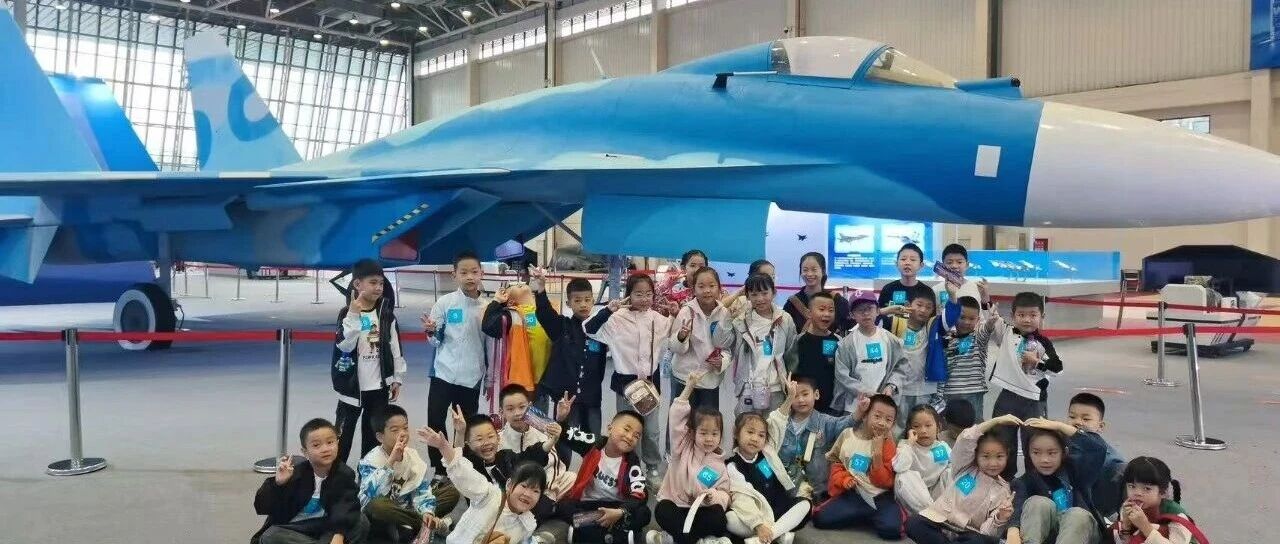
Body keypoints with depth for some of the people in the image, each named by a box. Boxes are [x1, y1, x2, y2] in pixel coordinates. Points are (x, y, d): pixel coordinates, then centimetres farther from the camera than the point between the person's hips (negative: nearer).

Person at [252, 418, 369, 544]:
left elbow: (345, 507, -22)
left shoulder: (344, 474, -7)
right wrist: (277, 483, -31)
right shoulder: (295, 474, -11)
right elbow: (262, 507, -13)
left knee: (361, 523, -23)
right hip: (294, 531, 0)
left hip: (327, 530, 0)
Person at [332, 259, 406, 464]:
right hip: (353, 387, -3)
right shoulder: (347, 313, -7)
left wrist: (397, 378, 5)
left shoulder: (387, 314, 1)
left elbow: (395, 347, 6)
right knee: (343, 434, 3)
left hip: (379, 387, 3)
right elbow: (345, 345, -21)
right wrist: (354, 314, -27)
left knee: (374, 435, 12)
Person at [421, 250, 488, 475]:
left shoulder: (487, 306, -2)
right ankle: (439, 470, 12)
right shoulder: (445, 303, -7)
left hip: (472, 377, 2)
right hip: (444, 374, -2)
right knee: (435, 422, -3)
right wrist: (431, 332, -22)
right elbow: (436, 340, 1)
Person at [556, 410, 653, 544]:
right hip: (587, 504, 1)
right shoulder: (593, 443, -7)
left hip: (614, 507, -1)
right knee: (564, 507, -30)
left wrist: (620, 512, -36)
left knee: (643, 514, -26)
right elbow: (565, 433, -9)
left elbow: (640, 494, -19)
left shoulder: (632, 463, -9)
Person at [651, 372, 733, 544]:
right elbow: (676, 416, -13)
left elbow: (724, 494, 0)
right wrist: (690, 386, -16)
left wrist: (715, 497, -26)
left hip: (700, 509, 2)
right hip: (674, 505, -1)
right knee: (662, 510, -35)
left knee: (718, 516, -31)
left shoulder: (719, 465, 3)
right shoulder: (683, 448, -2)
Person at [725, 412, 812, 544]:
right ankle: (781, 533, -33)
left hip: (779, 509, 6)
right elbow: (742, 499, -24)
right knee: (728, 518, -34)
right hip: (755, 515, -6)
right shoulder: (733, 467, -12)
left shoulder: (768, 453, 5)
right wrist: (758, 525, -34)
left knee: (805, 503, -19)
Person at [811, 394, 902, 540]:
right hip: (852, 493, 2)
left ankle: (874, 515, 6)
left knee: (891, 529, -30)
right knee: (820, 518, -17)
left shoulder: (888, 446, -2)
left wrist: (877, 455, -17)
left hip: (879, 496, -2)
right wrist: (843, 478, -5)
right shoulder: (847, 435, 3)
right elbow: (835, 461, 15)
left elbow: (885, 483, -7)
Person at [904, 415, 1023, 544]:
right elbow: (966, 439, -10)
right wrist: (997, 421, -10)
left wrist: (1000, 519, -29)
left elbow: (988, 532, -7)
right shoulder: (966, 467, 7)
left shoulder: (1003, 491, 2)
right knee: (913, 523, -29)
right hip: (939, 519, 1)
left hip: (967, 533, -1)